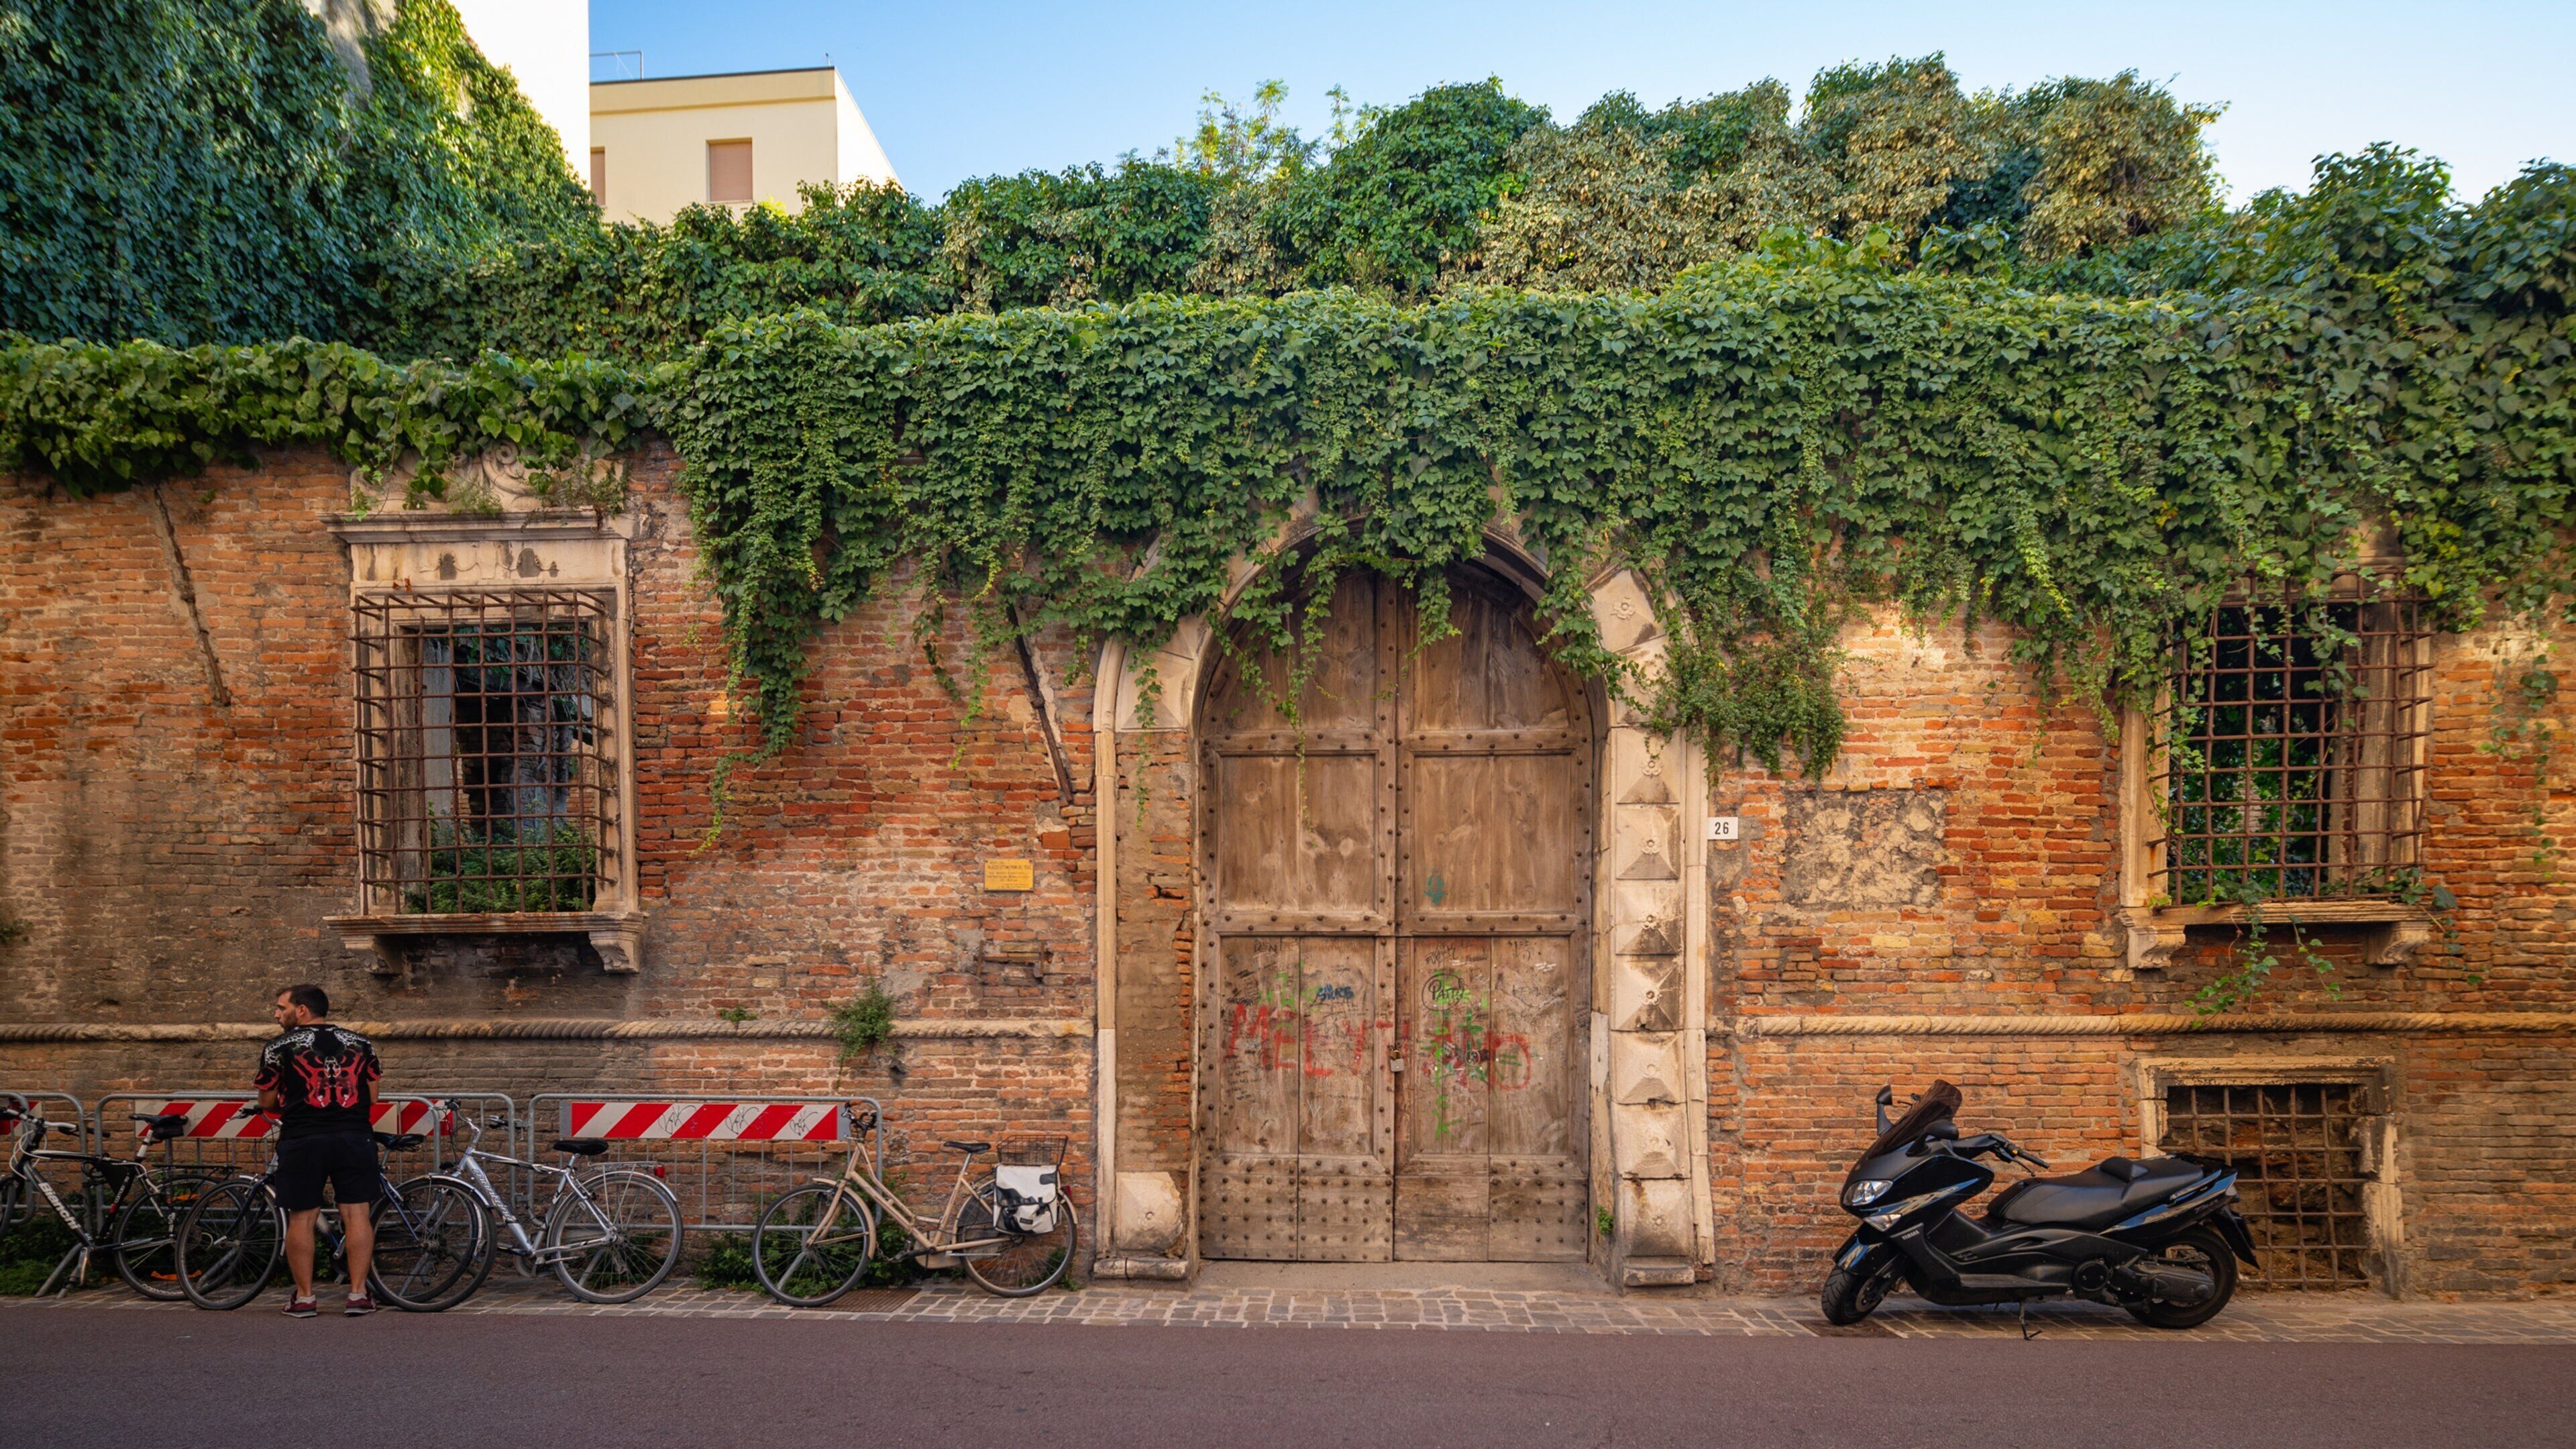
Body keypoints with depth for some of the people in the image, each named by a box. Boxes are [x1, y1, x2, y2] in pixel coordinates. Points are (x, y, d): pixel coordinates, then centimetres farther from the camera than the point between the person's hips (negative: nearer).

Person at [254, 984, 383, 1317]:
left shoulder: (279, 1047, 1)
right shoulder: (361, 1043, 10)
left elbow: (268, 1103, 5)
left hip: (302, 1140, -2)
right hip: (354, 1136, 2)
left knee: (302, 1218, 8)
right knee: (357, 1214, 3)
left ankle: (304, 1297, 12)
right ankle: (358, 1294, 5)